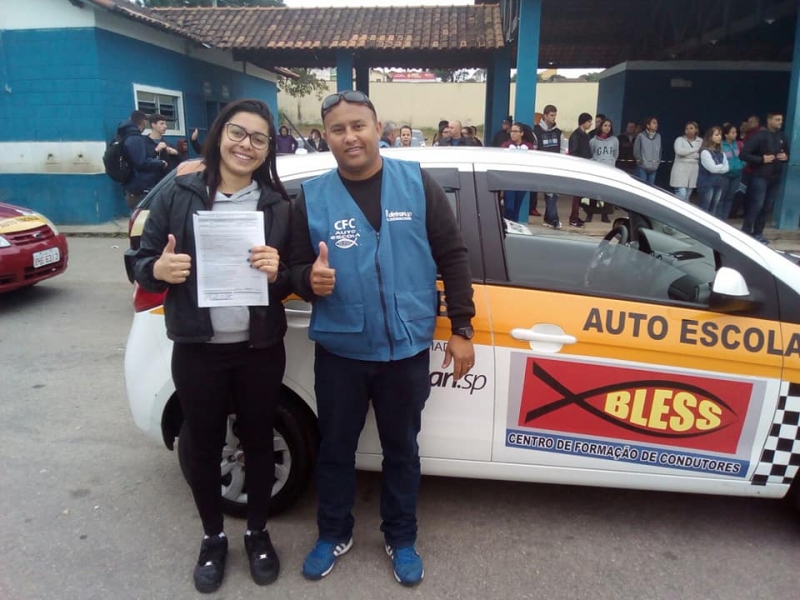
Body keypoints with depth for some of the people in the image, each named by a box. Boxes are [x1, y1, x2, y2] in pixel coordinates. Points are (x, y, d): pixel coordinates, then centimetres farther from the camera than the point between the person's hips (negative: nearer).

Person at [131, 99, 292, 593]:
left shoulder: (279, 204, 0)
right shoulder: (179, 195, -2)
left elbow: (292, 281, 4)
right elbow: (143, 264, 3)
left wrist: (278, 272, -18)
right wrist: (159, 269, -19)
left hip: (261, 350, 1)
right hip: (197, 350, 0)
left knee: (258, 442, 14)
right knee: (204, 447, 14)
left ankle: (257, 534, 38)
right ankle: (213, 539, 37)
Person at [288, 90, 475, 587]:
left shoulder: (418, 184, -4)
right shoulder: (312, 197, -2)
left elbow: (453, 257, -1)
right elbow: (296, 268, 3)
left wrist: (461, 328, -3)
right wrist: (311, 279, -21)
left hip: (407, 350, 0)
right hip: (339, 352, 1)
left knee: (402, 449, 17)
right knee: (336, 448, 17)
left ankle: (401, 539, 40)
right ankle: (334, 535, 42)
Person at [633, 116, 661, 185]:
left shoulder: (658, 136, 8)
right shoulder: (641, 136, -6)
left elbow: (660, 150, 15)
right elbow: (636, 150, -3)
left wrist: (658, 161, 8)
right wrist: (640, 160, -4)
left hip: (654, 168, 4)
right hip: (642, 167, -4)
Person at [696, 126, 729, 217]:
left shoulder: (721, 153, 13)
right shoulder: (705, 152, -10)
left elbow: (726, 168, 7)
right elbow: (712, 168, -15)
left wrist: (718, 167, -8)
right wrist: (722, 166, 2)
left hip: (719, 183, 7)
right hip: (707, 184, -7)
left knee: (715, 209, 10)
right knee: (704, 209, -5)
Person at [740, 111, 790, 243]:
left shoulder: (781, 136, 10)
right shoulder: (759, 135, -9)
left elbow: (788, 152, 23)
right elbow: (743, 154, -15)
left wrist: (786, 156, 0)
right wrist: (761, 159, -20)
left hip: (775, 177, 6)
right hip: (760, 176, -6)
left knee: (767, 207, 8)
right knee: (756, 205, -11)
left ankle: (758, 233, 16)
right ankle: (745, 233, -3)